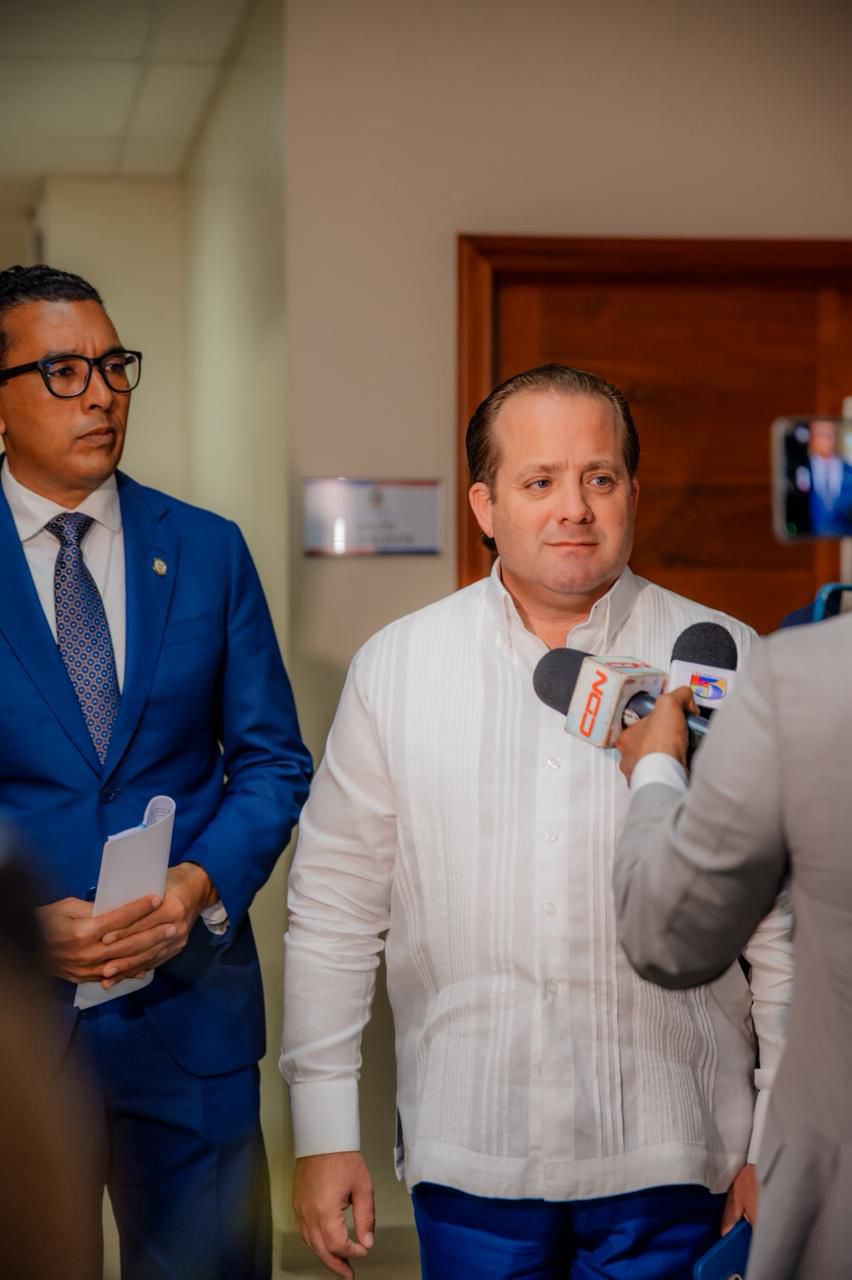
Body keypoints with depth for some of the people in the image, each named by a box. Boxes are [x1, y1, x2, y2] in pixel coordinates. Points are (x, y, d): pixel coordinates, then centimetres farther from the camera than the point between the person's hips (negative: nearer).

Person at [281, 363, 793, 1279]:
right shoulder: (394, 668, 2)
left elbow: (788, 922, 1)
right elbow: (334, 911, 5)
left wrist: (780, 1147, 0)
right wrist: (323, 1130, 3)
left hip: (670, 1165, -1)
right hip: (466, 1159, 1)